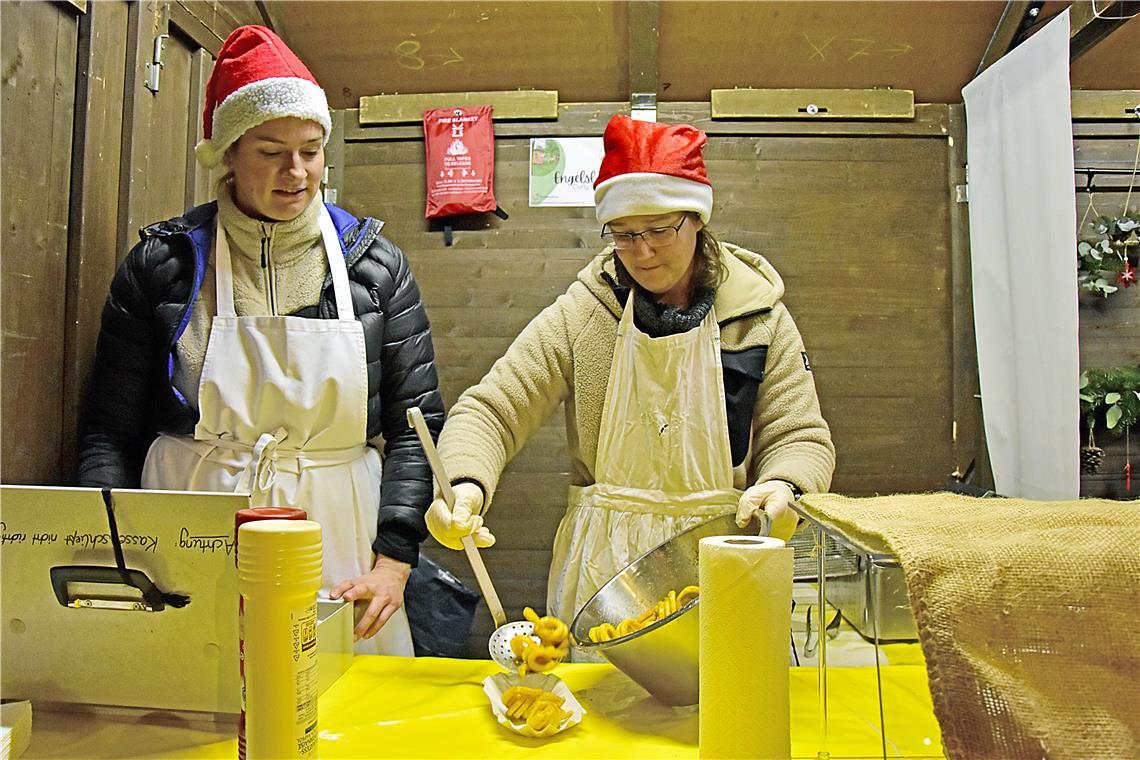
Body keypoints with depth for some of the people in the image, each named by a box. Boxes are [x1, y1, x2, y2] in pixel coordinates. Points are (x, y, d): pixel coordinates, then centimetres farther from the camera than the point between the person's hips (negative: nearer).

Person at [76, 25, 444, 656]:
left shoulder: (374, 265, 2)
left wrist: (393, 561, -10)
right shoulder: (162, 265, 1)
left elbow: (414, 425, 0)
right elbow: (109, 432, 4)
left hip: (337, 566, 1)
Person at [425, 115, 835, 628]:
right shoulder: (580, 315, -1)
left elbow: (801, 437, 3)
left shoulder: (759, 317, 1)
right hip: (601, 567, 0)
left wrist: (783, 487, -19)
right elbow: (490, 411, -5)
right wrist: (464, 485, -25)